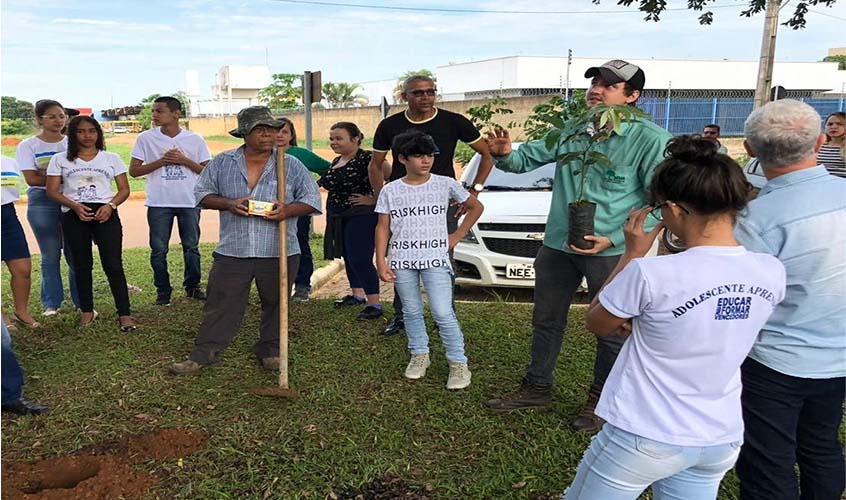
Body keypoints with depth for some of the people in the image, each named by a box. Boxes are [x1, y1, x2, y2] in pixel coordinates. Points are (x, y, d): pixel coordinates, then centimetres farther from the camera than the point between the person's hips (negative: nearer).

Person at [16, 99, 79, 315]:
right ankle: (51, 304, 16)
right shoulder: (28, 146, 3)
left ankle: (81, 302, 12)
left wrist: (47, 174, -13)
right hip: (42, 203, -1)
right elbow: (31, 178, -6)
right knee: (50, 255, 4)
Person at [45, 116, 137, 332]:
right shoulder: (60, 160, 9)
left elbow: (124, 189, 8)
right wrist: (74, 205, -12)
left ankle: (124, 314, -4)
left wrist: (110, 205, -10)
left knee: (113, 264, -7)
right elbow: (52, 191, 4)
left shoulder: (111, 158, 10)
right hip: (74, 215, 1)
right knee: (81, 264, 8)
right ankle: (87, 311, 20)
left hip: (105, 214, -1)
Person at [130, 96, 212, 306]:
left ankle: (192, 286, 23)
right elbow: (134, 170, 1)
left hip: (189, 202, 0)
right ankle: (163, 290, 16)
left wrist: (184, 160, -12)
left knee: (191, 247, 9)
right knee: (158, 249, 4)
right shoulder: (146, 138, 2)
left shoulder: (194, 139, 2)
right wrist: (161, 161, -11)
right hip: (158, 203, 0)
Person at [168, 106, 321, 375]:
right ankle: (203, 354, 15)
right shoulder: (222, 163, 5)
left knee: (275, 305, 12)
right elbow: (202, 193, 9)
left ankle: (270, 350, 30)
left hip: (279, 252, 0)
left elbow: (312, 199, 3)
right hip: (232, 251, 0)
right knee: (221, 305, 4)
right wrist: (229, 204, -10)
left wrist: (288, 210, -16)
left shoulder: (291, 165, 2)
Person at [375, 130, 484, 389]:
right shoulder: (390, 190, 2)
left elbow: (476, 207, 11)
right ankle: (419, 355, 30)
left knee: (443, 314, -7)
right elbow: (383, 228, 5)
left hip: (435, 259, -2)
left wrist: (457, 236, 6)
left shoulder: (445, 184, 0)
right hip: (402, 261, 2)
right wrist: (381, 260, -4)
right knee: (411, 312, 12)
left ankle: (459, 363, 6)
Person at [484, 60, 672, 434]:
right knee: (546, 321, 17)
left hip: (611, 251, -5)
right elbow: (527, 158, 8)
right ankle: (537, 388, 35)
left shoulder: (650, 139, -12)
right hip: (557, 244, 5)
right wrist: (505, 154, -16)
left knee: (612, 332, 9)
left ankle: (600, 401, 30)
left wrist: (615, 239, -21)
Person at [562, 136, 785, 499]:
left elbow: (595, 323, -5)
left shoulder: (651, 274, -26)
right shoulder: (772, 273, -8)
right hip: (722, 439, 5)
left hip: (643, 438, -5)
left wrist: (632, 254, -6)